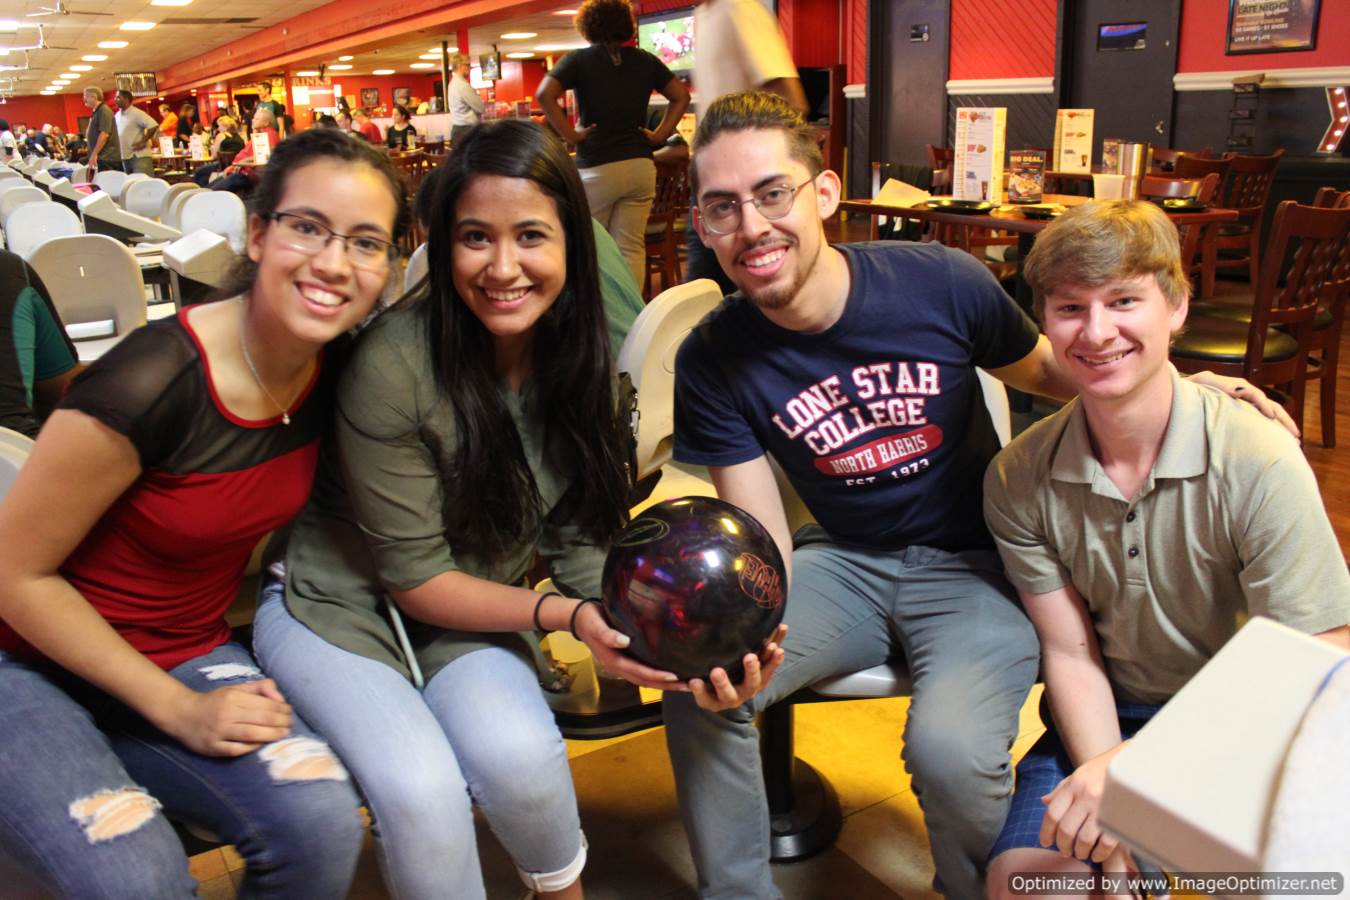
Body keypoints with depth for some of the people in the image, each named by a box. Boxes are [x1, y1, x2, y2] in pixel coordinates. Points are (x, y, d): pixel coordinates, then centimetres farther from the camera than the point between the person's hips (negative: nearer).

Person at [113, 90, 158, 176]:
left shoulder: (136, 113, -11)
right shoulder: (117, 115, 13)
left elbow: (154, 126, -21)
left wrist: (143, 142, -18)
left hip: (139, 156, -9)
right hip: (124, 157, 9)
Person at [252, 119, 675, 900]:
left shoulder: (580, 359, -8)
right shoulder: (394, 361, -25)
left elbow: (582, 536, -5)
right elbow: (415, 579, -17)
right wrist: (562, 616, -26)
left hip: (472, 617, 4)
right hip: (338, 609, -3)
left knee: (520, 753, -26)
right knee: (421, 787, -29)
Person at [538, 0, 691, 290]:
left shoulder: (579, 60, -1)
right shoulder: (645, 60, 9)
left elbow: (545, 95, -15)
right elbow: (681, 95, 14)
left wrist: (570, 134, -8)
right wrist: (660, 135, 10)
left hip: (595, 168, -3)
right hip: (640, 165, 3)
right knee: (632, 247, 5)